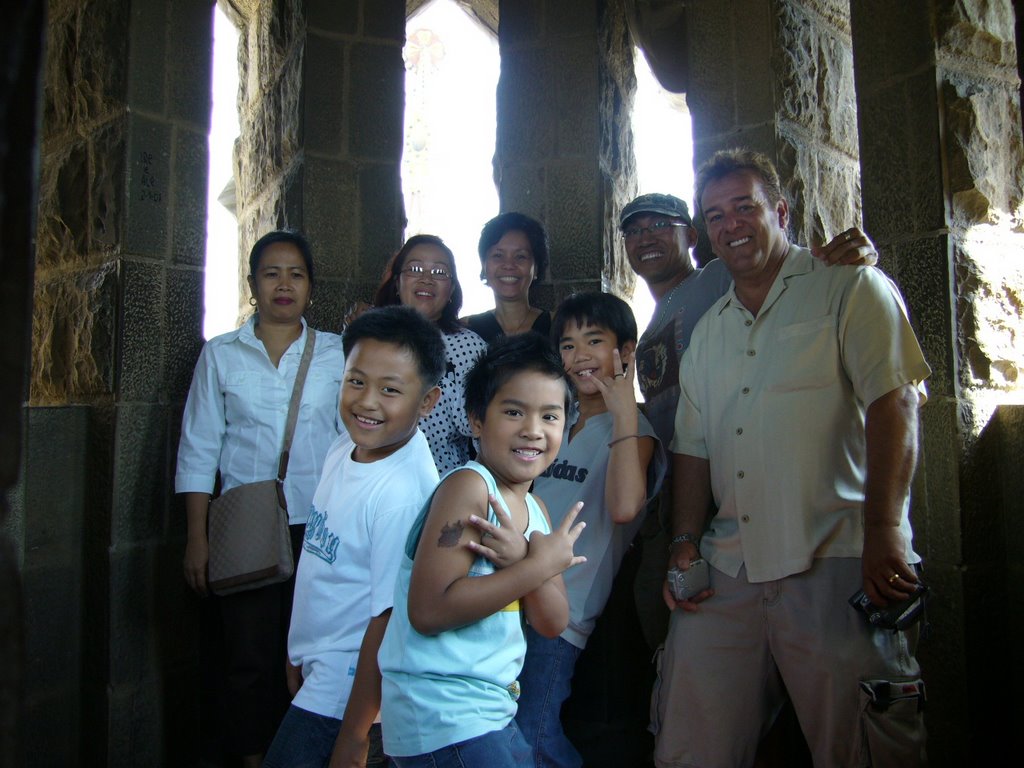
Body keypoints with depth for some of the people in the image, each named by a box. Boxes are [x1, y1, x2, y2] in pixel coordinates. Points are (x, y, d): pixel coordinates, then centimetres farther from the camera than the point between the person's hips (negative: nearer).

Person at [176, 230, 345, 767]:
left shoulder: (338, 353, 6)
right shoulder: (221, 354, 6)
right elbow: (198, 448, 5)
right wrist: (197, 536, 0)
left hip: (320, 526, 0)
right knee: (250, 658, 3)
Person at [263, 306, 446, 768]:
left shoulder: (403, 493, -29)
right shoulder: (346, 447, -3)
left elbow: (390, 619, -24)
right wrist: (300, 655, 17)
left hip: (350, 691, -8)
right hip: (317, 671, 8)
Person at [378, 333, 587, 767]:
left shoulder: (534, 510, 6)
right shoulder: (468, 487, -18)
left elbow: (552, 625, 2)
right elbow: (428, 610, -26)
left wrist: (522, 559, -18)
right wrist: (539, 565, -22)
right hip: (441, 720, -8)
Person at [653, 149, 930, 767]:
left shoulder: (851, 288, 2)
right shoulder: (708, 332, 19)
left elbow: (894, 402, -10)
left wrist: (884, 530, -19)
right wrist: (685, 543, 8)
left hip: (837, 565, -5)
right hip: (727, 574, 6)